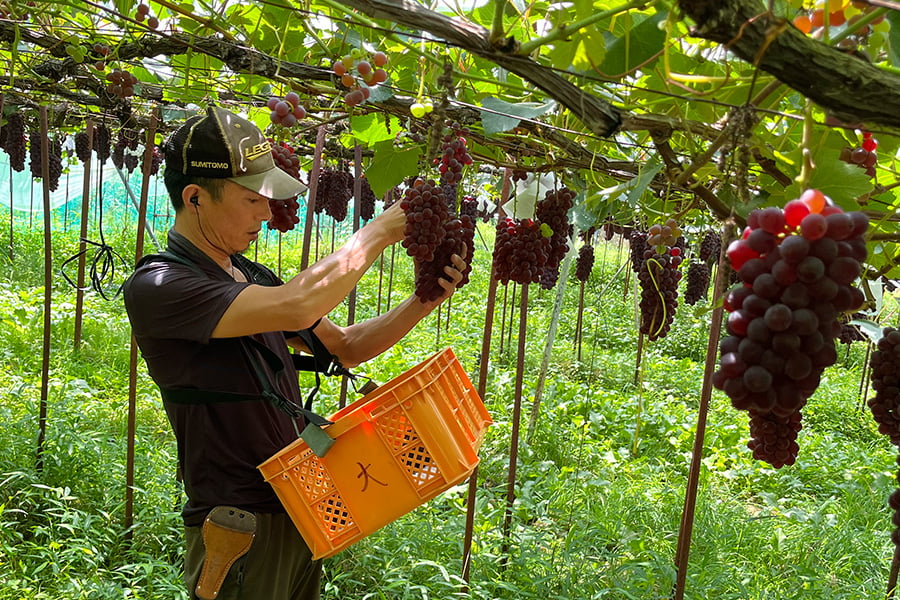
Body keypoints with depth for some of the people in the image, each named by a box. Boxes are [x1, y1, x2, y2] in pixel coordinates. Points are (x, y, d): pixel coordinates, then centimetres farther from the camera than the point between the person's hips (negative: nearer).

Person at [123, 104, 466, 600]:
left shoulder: (253, 277, 9)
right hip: (239, 535, -8)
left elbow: (344, 347, 14)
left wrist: (423, 302, -2)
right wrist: (380, 230, -18)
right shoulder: (156, 287, -18)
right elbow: (297, 307, -30)